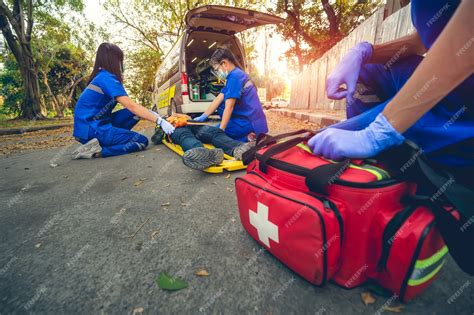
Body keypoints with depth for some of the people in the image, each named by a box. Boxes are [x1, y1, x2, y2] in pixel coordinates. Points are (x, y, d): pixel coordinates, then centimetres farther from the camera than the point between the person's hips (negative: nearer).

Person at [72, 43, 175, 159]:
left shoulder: (101, 77, 15)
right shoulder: (107, 78, -15)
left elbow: (128, 105, 13)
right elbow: (131, 106, -22)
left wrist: (150, 113, 5)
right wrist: (160, 121, -23)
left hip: (93, 125, 9)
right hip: (91, 130, -9)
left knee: (136, 112, 7)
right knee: (142, 141, -7)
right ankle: (98, 150, -15)